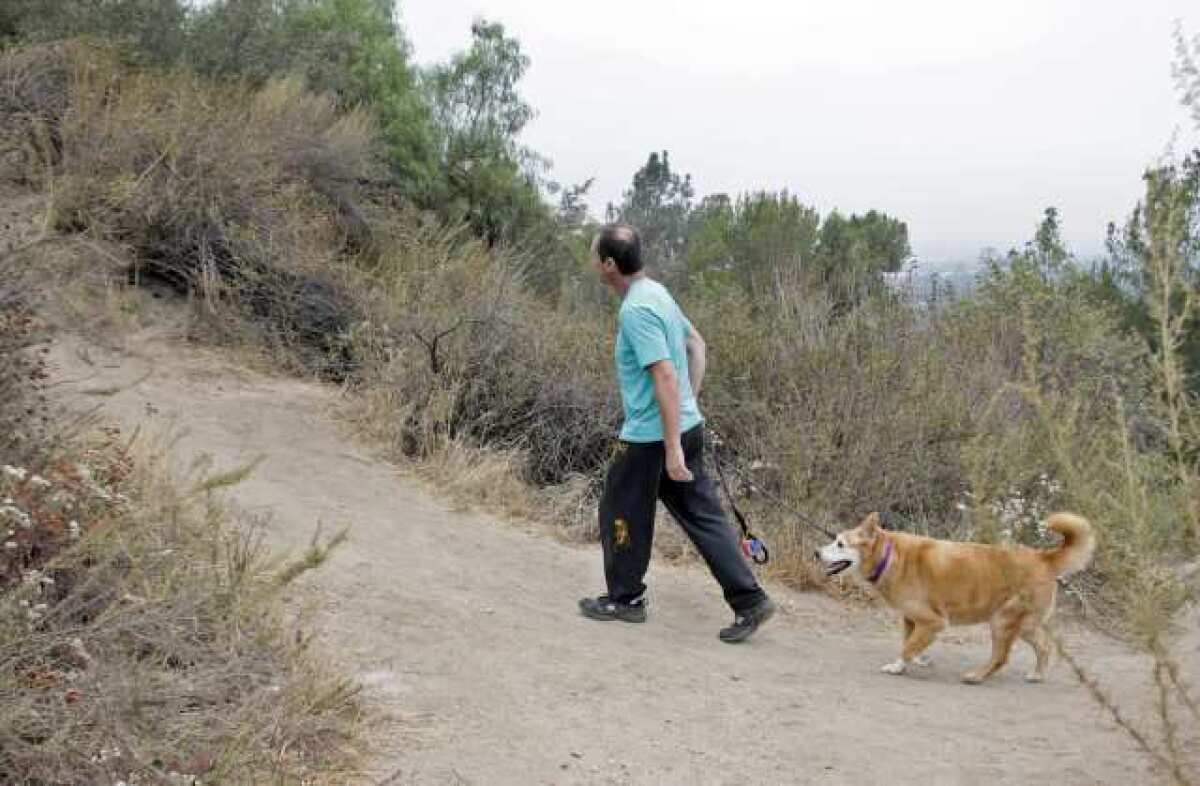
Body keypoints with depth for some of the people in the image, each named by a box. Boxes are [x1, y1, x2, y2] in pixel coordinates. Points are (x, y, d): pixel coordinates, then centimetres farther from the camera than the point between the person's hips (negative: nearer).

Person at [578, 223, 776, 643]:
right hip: (687, 425, 9)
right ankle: (749, 600, 6)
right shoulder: (656, 292, 10)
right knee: (702, 514, 9)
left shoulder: (636, 310, -20)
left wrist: (672, 447, -26)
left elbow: (666, 376, -26)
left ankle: (625, 599, 26)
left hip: (650, 436, -9)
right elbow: (696, 345, 21)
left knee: (621, 514, 10)